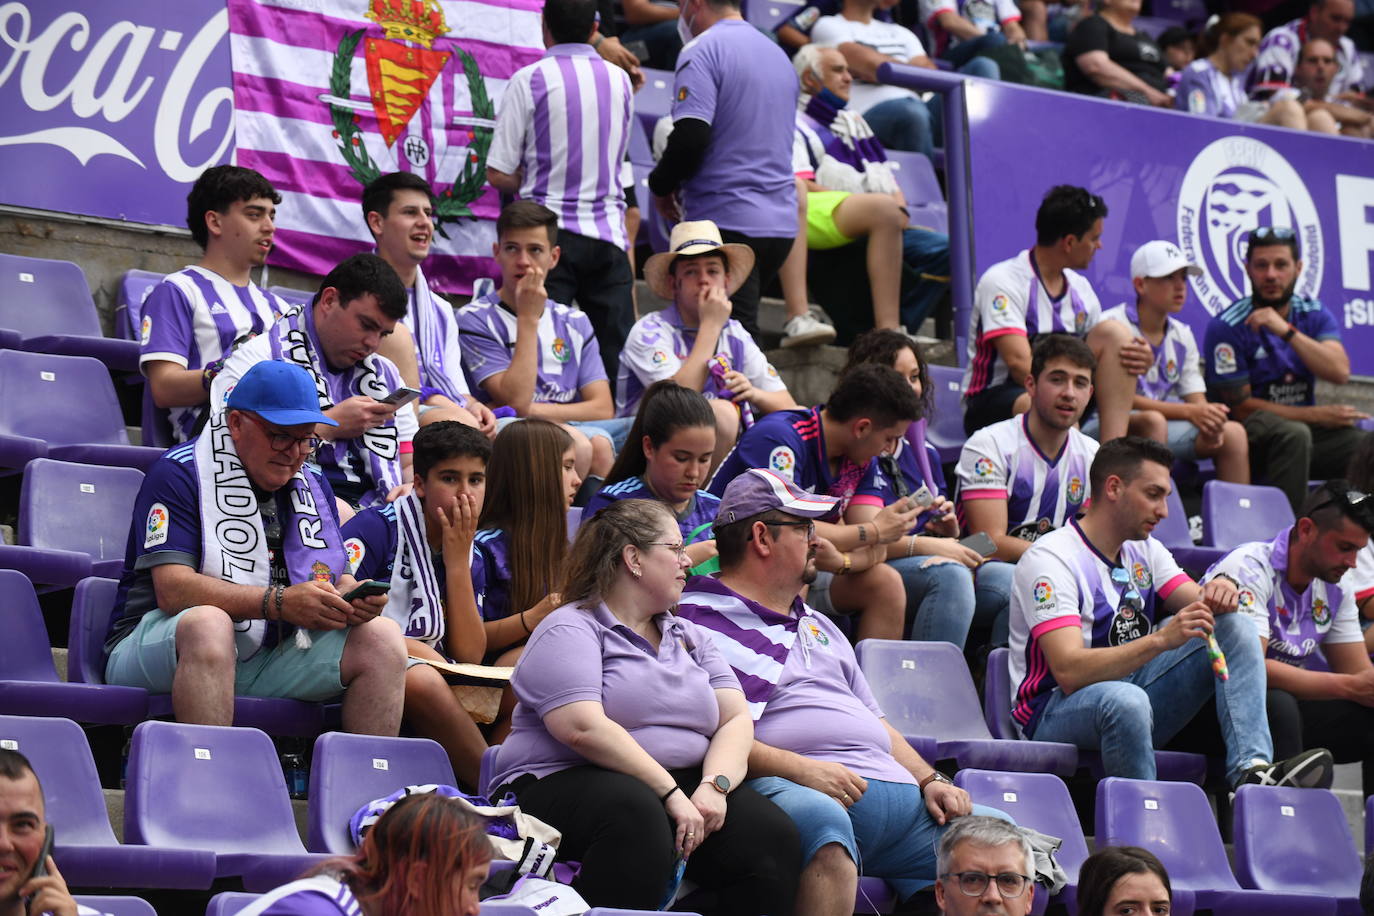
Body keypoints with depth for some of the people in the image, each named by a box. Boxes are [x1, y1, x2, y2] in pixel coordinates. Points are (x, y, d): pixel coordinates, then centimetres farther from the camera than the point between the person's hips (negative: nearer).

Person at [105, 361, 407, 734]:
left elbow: (338, 578, 14)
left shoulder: (313, 484, 15)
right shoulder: (178, 474, -6)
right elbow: (172, 589, -18)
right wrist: (279, 603, -27)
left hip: (272, 656, 6)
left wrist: (354, 598, -13)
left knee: (383, 637, -13)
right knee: (208, 624, -39)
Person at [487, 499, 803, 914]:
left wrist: (715, 785, -11)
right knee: (635, 815, -40)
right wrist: (670, 793, -20)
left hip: (680, 787, 6)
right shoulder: (570, 631, -1)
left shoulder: (690, 637, 22)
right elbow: (584, 730, -17)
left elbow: (736, 720, 10)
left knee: (771, 833, -22)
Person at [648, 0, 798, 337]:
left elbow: (690, 138, -19)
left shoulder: (701, 52, -9)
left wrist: (661, 185, 0)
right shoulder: (777, 53, 18)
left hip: (728, 223, -8)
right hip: (781, 223, 8)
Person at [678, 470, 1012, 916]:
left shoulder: (816, 625, 34)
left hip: (895, 789, 9)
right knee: (820, 816, -42)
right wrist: (801, 769, -21)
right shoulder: (703, 622, 4)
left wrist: (930, 780, 16)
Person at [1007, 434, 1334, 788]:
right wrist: (1161, 639, -36)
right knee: (1125, 700, -42)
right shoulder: (1050, 559, -15)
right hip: (1054, 712, -8)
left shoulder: (1145, 551, 13)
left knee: (1235, 626, -8)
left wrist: (1221, 590, -20)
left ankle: (1253, 770, -26)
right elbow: (1069, 671, -26)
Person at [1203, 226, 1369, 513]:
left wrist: (1287, 331, -20)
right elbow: (1240, 406, -9)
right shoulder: (1227, 327, -7)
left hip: (1306, 426, 4)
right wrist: (1318, 415, -8)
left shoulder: (1314, 314, 8)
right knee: (1293, 435, -37)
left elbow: (1340, 373, -9)